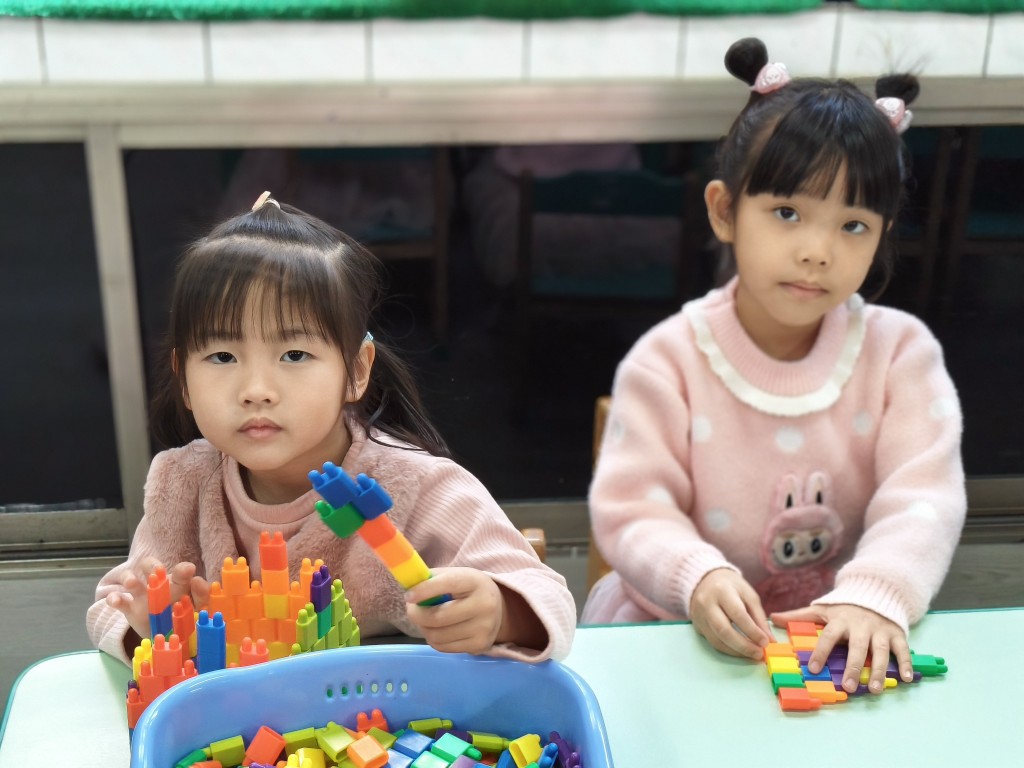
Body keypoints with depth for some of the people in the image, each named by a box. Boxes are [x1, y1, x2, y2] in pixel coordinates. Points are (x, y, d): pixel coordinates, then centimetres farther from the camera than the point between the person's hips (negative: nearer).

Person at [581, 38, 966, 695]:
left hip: (845, 641, 1)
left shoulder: (900, 350, -3)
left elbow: (923, 495, -12)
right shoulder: (668, 360, -7)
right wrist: (698, 580, -32)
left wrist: (875, 594, -31)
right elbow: (631, 510, -12)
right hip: (681, 635, -1)